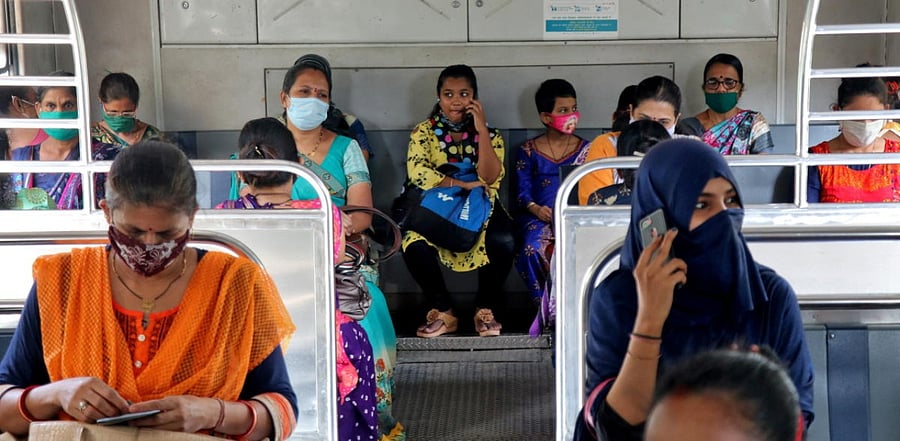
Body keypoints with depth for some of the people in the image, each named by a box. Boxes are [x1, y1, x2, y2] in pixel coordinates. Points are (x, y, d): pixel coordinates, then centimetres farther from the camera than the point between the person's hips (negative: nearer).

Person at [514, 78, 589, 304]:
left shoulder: (585, 149, 12)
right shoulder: (528, 151, 10)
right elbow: (523, 191, 4)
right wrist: (536, 209, -17)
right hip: (539, 216, 0)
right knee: (533, 248, -32)